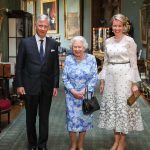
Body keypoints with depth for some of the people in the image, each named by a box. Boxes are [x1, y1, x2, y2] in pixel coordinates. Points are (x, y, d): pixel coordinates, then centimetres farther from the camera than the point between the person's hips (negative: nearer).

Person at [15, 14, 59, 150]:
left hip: (47, 87, 1)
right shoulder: (25, 42, -2)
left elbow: (56, 66, 5)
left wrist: (56, 85, 1)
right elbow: (19, 66, -2)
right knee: (31, 117, 11)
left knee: (44, 117, 9)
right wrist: (19, 85, -6)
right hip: (30, 86, -1)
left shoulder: (53, 44, 3)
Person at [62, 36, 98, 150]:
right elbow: (65, 77, -1)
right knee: (72, 118, 2)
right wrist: (73, 91, -12)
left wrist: (84, 91, -13)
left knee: (84, 118, 7)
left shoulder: (91, 59, -3)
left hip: (86, 94, 0)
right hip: (71, 94, 0)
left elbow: (94, 77, -5)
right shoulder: (68, 59, -1)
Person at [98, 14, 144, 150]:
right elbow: (106, 62, 14)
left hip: (124, 76, -5)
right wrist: (102, 80, 10)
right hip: (110, 77, 5)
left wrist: (134, 83, -11)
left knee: (123, 106, 0)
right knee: (111, 106, 8)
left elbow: (134, 63, -6)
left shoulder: (129, 41, -5)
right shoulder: (108, 41, 9)